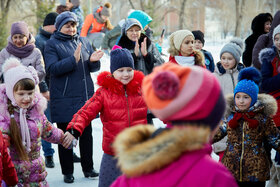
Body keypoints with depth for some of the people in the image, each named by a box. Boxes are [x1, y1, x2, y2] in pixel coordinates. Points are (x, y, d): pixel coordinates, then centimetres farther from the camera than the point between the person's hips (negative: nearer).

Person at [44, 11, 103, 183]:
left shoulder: (84, 42, 12)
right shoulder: (52, 44, -1)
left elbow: (94, 68, 12)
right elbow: (52, 68, -15)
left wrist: (93, 60, -11)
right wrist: (73, 60, -25)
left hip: (85, 95, 4)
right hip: (63, 98, -4)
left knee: (86, 134, 9)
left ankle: (88, 168, 20)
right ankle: (67, 172, 13)